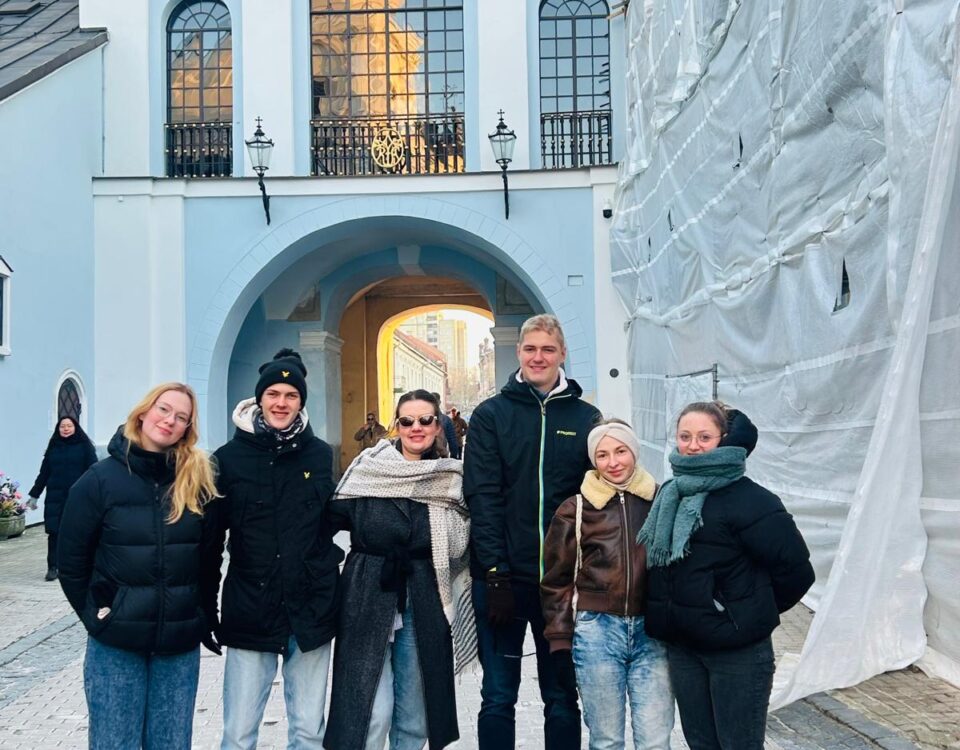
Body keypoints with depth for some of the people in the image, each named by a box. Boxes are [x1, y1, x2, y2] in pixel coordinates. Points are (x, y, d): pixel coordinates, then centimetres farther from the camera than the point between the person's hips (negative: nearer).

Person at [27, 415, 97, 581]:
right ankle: (52, 568, 4)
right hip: (55, 497, 3)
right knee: (54, 533, 0)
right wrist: (34, 495, 13)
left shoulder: (84, 446, 1)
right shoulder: (53, 448, 11)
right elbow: (43, 473, 14)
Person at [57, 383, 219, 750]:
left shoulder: (199, 480, -2)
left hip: (181, 640, 2)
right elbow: (71, 560, 1)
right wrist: (97, 618, 2)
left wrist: (201, 616, 6)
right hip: (115, 642, -1)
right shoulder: (100, 479, -6)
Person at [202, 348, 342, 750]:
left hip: (311, 611, 1)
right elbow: (211, 538, 3)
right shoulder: (229, 458, -2)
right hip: (249, 613, -1)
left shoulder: (321, 455, 2)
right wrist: (206, 608, 4)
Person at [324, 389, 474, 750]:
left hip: (425, 607, 2)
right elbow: (332, 518, 0)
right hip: (368, 601, -2)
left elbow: (459, 547, 5)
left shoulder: (453, 480, 3)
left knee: (414, 713, 12)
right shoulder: (368, 468, -1)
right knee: (370, 712, -3)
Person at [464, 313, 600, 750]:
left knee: (563, 697, 12)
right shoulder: (491, 415, 1)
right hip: (502, 577, -1)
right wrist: (495, 575, -12)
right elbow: (482, 497, -5)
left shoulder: (586, 418, 5)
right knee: (498, 697, 7)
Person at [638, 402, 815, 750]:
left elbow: (795, 570, -14)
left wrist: (755, 613, -1)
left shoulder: (748, 499, -15)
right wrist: (673, 617, 12)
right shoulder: (668, 494, 6)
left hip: (738, 651, -6)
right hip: (681, 647, 6)